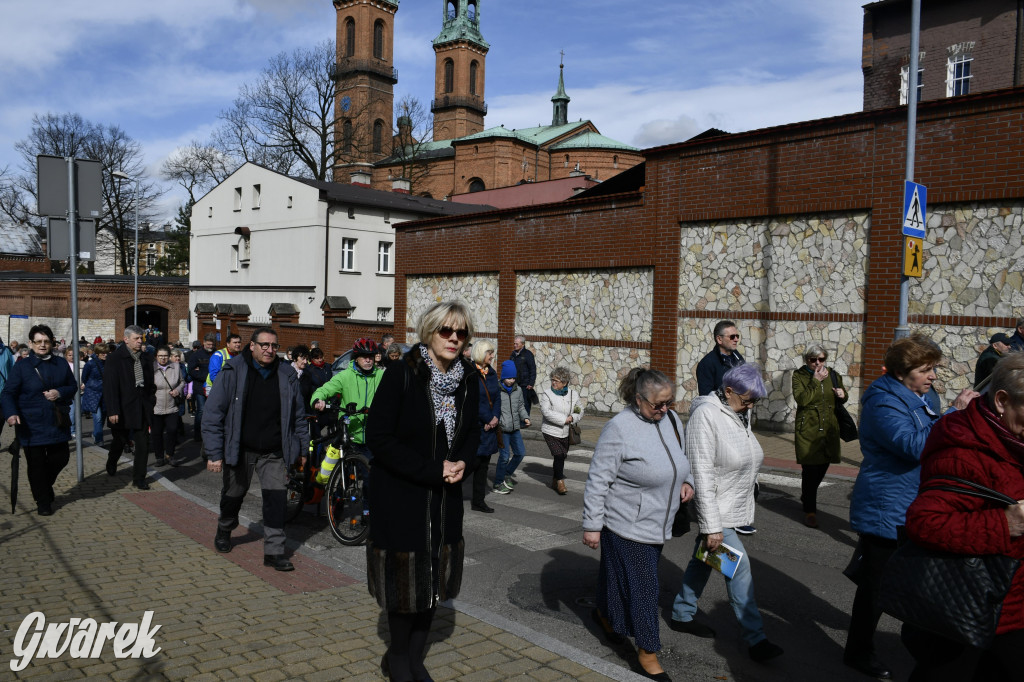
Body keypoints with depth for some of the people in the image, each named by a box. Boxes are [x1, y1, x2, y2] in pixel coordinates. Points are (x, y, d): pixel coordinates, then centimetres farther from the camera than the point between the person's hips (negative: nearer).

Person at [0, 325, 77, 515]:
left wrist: (60, 392, -12)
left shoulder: (61, 364, 7)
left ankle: (45, 485, 40)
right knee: (36, 464, 2)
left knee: (61, 457, 10)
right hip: (31, 426, -3)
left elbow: (73, 386, 11)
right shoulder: (22, 367, -4)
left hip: (57, 423, 4)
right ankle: (43, 503, 16)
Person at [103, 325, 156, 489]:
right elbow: (109, 386, -13)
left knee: (143, 444, 1)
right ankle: (111, 465, 44)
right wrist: (112, 411, -18)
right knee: (119, 441, 15)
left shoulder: (146, 358, 6)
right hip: (123, 409, -4)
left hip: (142, 409, 4)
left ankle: (139, 478, 11)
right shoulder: (115, 358, -9)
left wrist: (151, 400, 4)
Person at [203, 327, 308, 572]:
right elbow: (213, 414, -9)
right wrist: (214, 453, -12)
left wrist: (301, 448, 11)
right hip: (239, 450, -1)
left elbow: (298, 415, 10)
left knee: (276, 501, -7)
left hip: (274, 453, 1)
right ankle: (224, 530, 47)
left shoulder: (287, 375, 0)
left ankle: (274, 552, 2)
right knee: (233, 495, 18)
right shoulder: (232, 372, -9)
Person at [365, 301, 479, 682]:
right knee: (405, 576, 6)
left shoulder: (467, 380, 0)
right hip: (400, 494, -5)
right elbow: (378, 436, -18)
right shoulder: (402, 376, -17)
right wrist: (431, 469, -20)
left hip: (445, 496, 5)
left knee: (435, 575, 13)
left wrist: (462, 462, -8)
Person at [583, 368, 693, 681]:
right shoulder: (620, 428, -20)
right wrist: (592, 525, -16)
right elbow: (598, 480, -17)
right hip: (627, 525, -7)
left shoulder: (671, 419, 2)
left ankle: (605, 614, 47)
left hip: (658, 524, 7)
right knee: (642, 586, 1)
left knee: (619, 575, 22)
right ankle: (647, 651, 15)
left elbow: (682, 457, 21)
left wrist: (687, 481, 1)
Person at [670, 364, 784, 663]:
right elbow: (702, 473, -24)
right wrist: (711, 526, -24)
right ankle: (756, 639, 5)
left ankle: (682, 615, 32)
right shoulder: (706, 415, -21)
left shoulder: (740, 413, 5)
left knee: (703, 559, 18)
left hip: (735, 508, 8)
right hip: (716, 511, -8)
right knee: (740, 569, -6)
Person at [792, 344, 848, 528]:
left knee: (822, 467, 13)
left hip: (829, 429, 5)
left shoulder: (832, 375, 11)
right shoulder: (799, 376, -2)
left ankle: (806, 498, 38)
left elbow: (841, 400, 22)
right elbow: (801, 399, -17)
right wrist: (815, 381, -17)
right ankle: (809, 511, 0)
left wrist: (842, 395, 0)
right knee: (810, 470, -8)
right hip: (808, 430, -5)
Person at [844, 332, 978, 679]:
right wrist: (954, 414, -32)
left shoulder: (921, 397, 11)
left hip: (913, 509, 9)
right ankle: (858, 652, 16)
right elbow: (913, 445, -33)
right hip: (885, 511, -9)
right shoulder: (884, 401, -20)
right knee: (875, 582, 1)